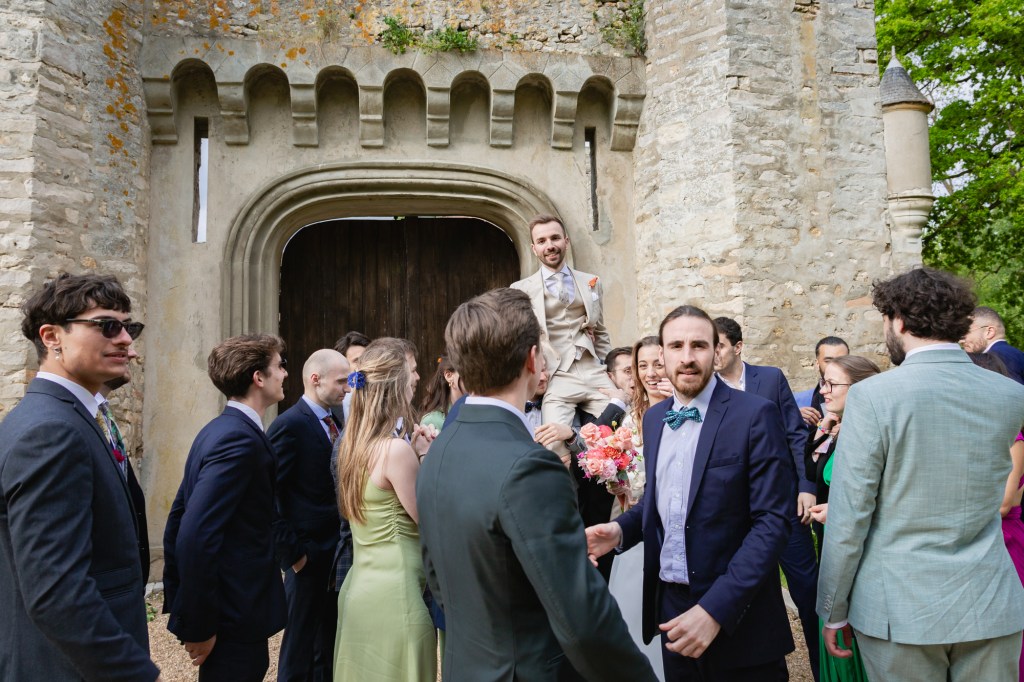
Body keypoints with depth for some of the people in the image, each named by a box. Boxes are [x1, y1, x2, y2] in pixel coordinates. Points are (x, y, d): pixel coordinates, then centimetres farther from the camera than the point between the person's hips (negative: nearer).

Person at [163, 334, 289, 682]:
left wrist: (177, 600, 17)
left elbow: (179, 518, 12)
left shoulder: (218, 430, 7)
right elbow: (196, 536, -28)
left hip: (223, 607, 9)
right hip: (236, 617, -9)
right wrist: (199, 625, -21)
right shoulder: (241, 438, -22)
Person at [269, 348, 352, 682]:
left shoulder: (335, 420, 6)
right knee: (300, 648, 10)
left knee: (330, 644, 20)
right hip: (310, 558, -7)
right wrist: (291, 552, -17)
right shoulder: (290, 425, -17)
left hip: (337, 552, 7)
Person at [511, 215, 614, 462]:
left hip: (595, 374, 3)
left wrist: (611, 371, 15)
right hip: (557, 379, -3)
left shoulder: (592, 283, 16)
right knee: (555, 441, -20)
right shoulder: (521, 290, 6)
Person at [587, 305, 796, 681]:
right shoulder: (654, 417, 5)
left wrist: (715, 608, -23)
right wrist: (622, 529, -4)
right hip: (669, 605, 5)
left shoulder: (755, 415, -13)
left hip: (736, 613, -5)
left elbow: (772, 521, -17)